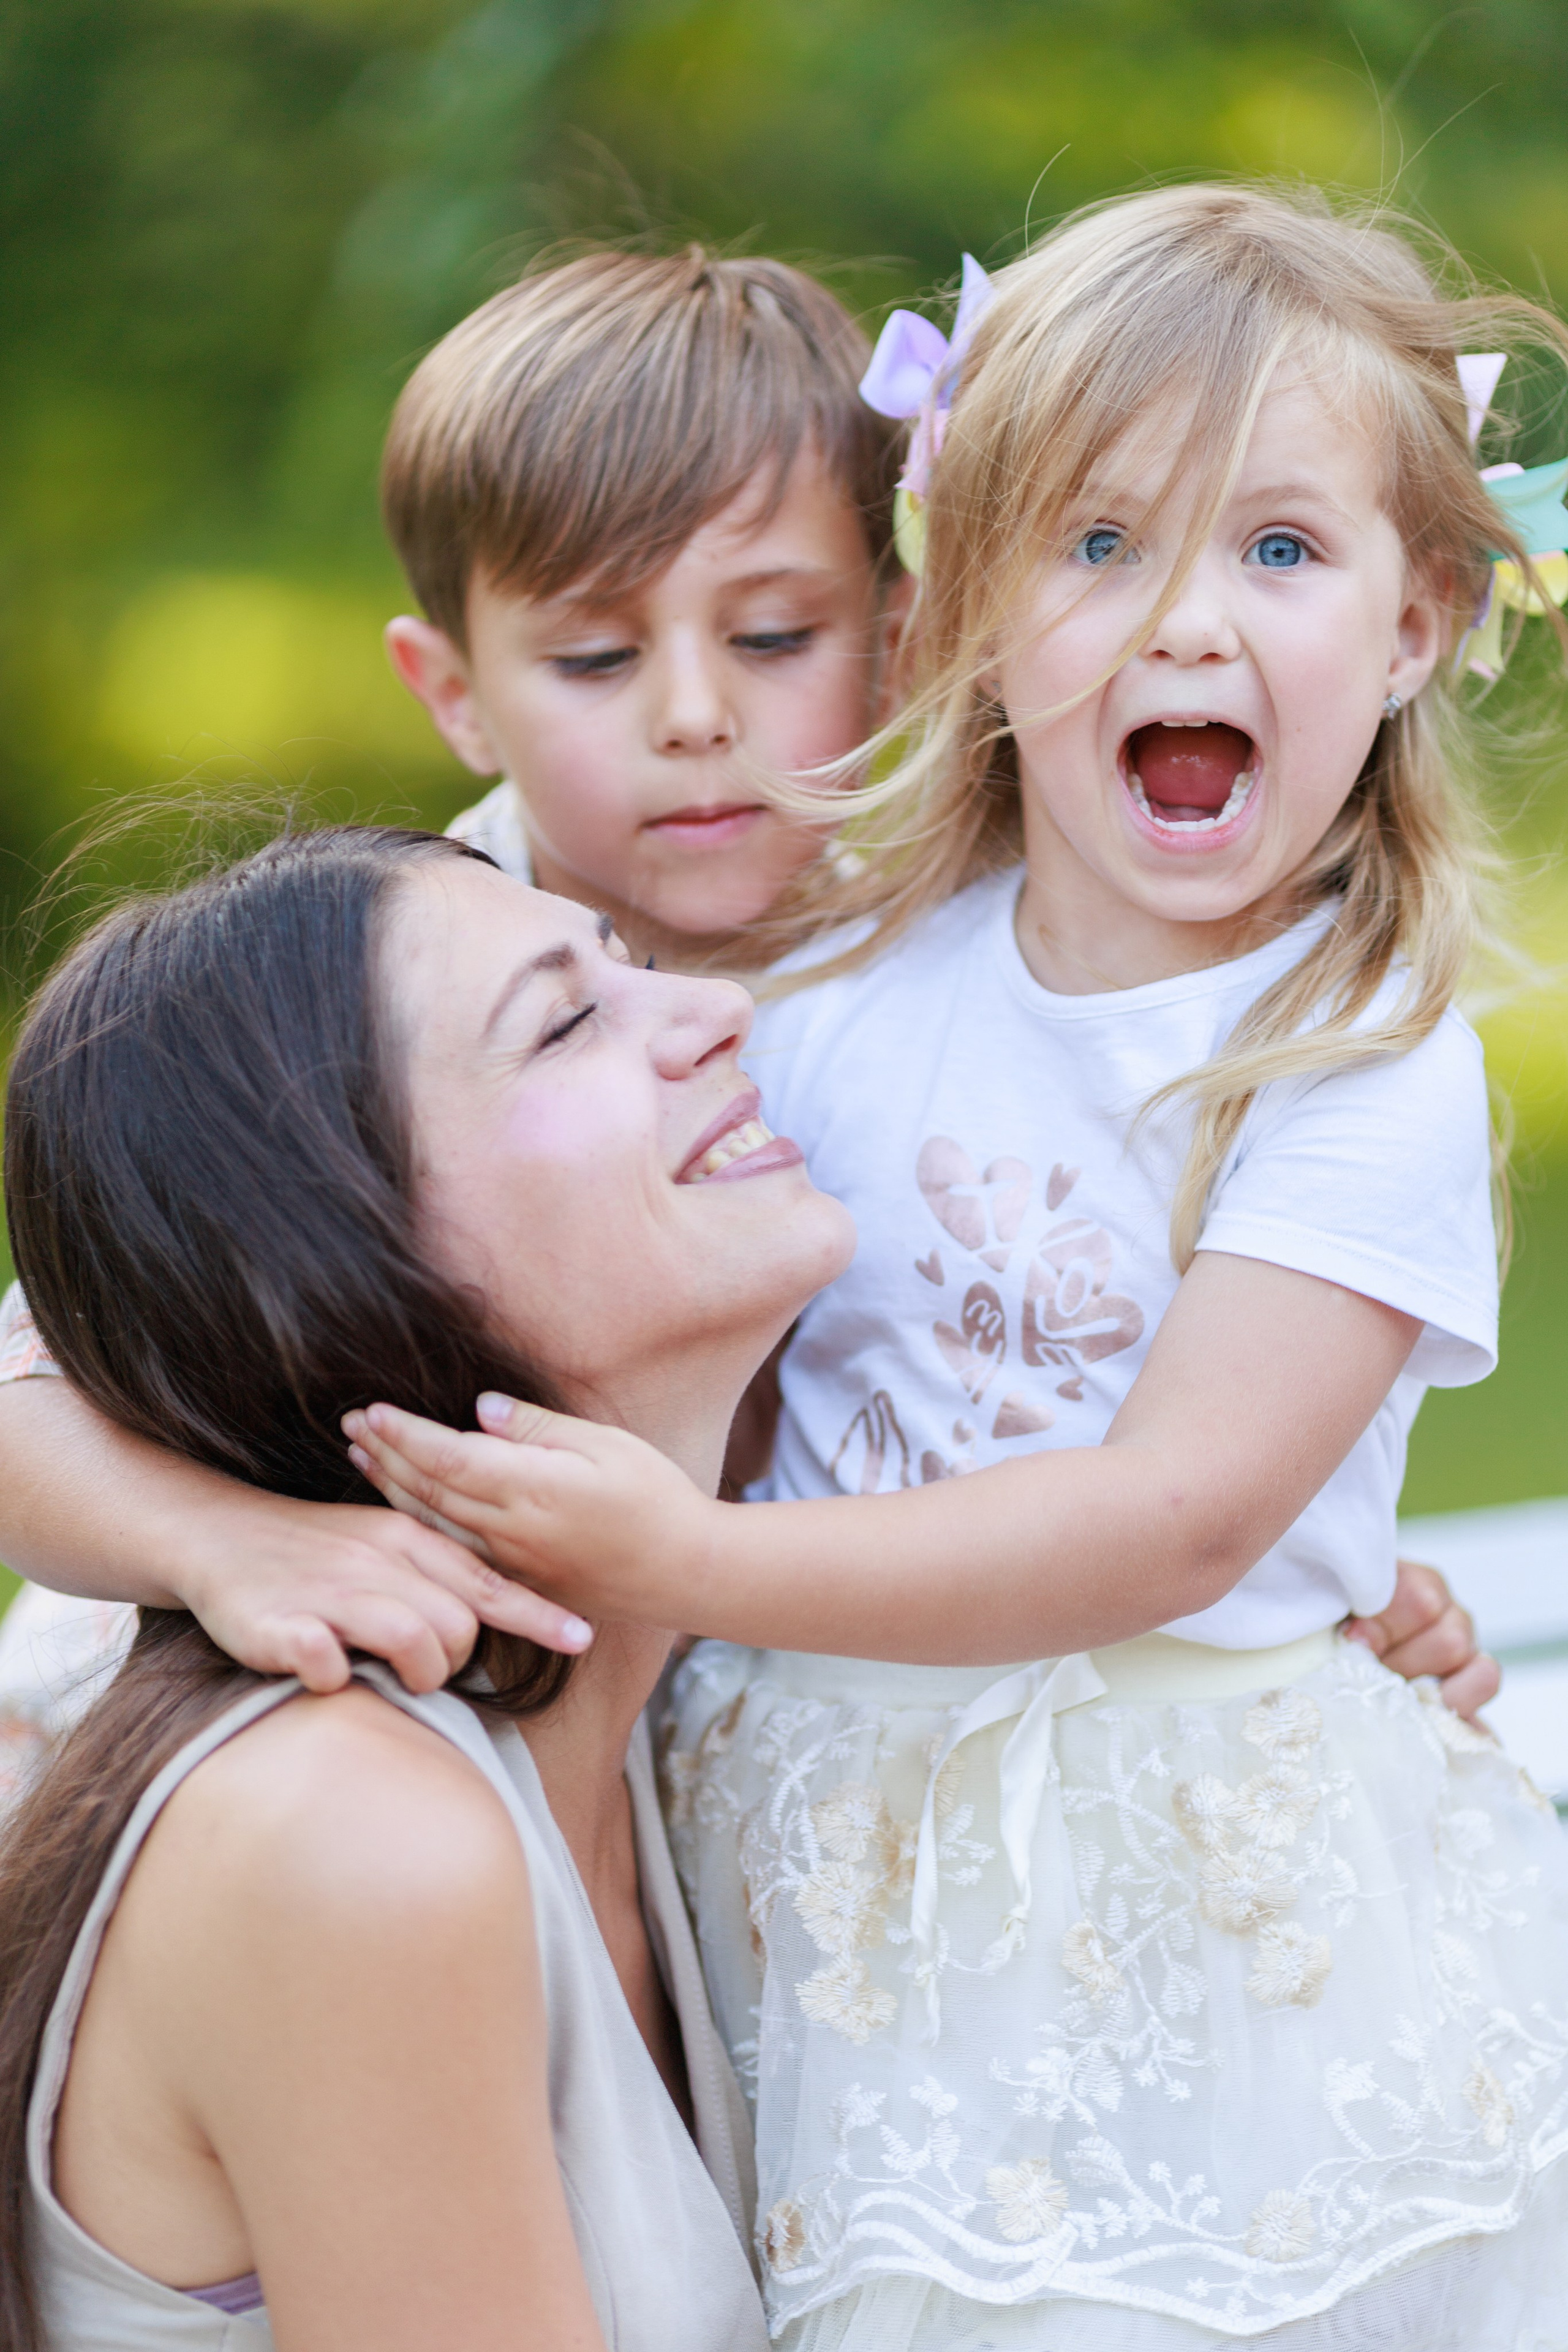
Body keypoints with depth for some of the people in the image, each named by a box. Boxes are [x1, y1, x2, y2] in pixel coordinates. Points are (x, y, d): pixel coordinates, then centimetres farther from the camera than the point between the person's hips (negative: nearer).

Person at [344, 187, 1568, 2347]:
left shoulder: (1371, 1068, -11)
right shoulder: (845, 1006, 1)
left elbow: (1184, 1512, -20)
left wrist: (697, 1566, -25)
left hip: (1212, 1908, -2)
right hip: (851, 1903, 3)